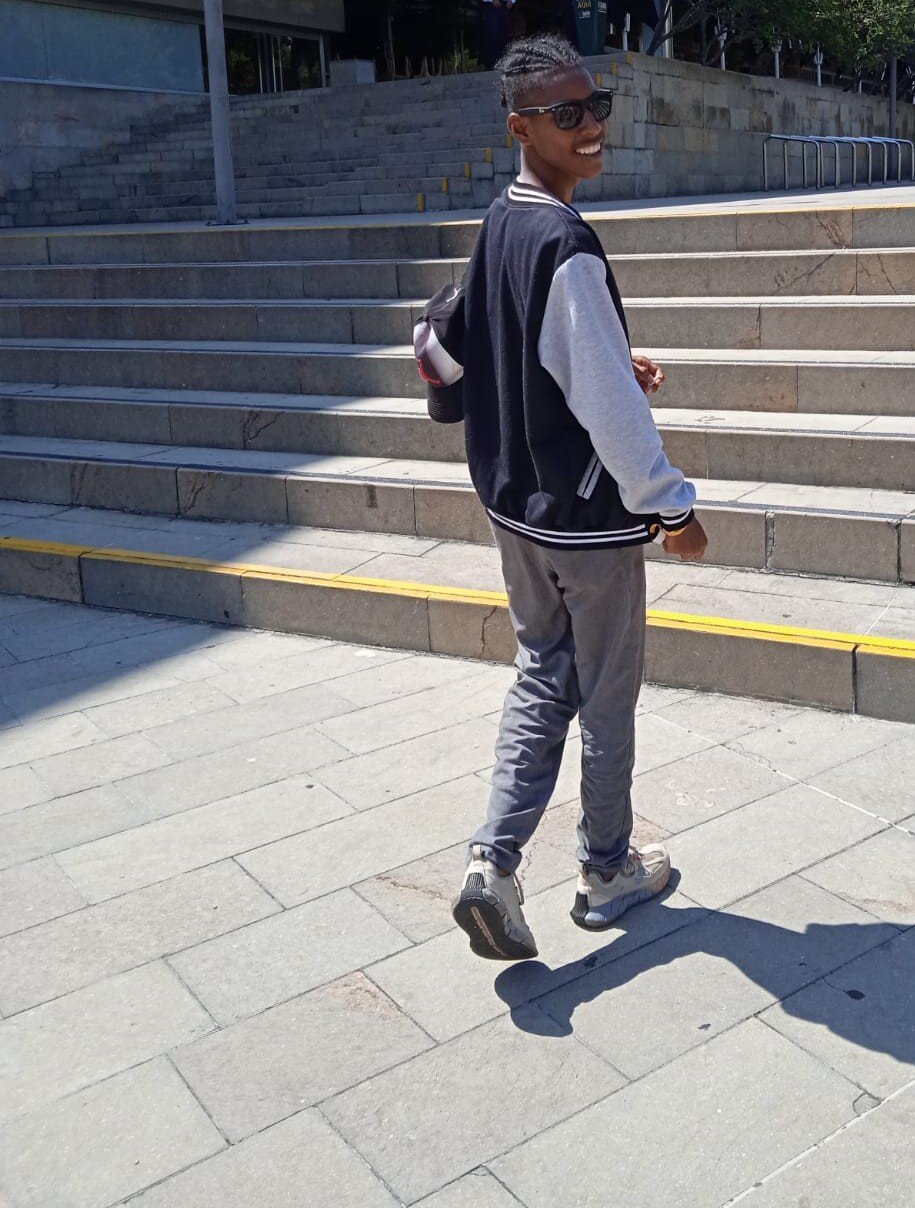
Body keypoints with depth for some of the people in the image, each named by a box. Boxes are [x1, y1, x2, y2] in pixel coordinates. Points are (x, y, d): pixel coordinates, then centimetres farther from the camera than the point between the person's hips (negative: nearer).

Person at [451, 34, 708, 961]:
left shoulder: (496, 228, 6)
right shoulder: (567, 246, -22)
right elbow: (606, 404, -23)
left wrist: (616, 368, 15)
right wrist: (671, 504, -13)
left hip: (515, 504, 8)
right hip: (589, 518, -8)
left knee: (540, 678, 17)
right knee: (607, 695, 9)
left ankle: (494, 860, 9)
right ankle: (607, 872, 27)